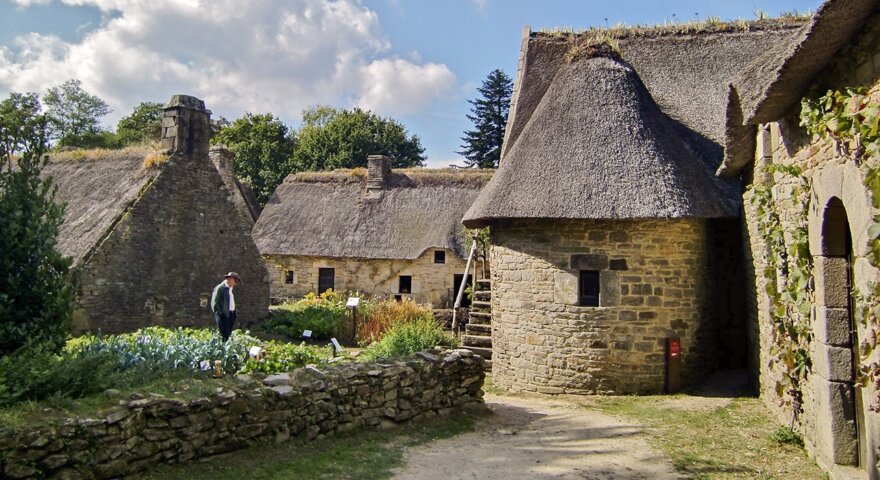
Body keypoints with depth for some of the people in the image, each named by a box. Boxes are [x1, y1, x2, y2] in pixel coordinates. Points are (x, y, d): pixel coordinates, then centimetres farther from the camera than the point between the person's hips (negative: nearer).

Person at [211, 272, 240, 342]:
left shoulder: (230, 288, 17)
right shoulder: (220, 288, -9)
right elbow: (214, 303, -12)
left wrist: (234, 314, 15)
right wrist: (220, 314, -14)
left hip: (231, 315, 8)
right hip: (224, 316, -8)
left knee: (229, 335, 8)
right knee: (224, 336, -10)